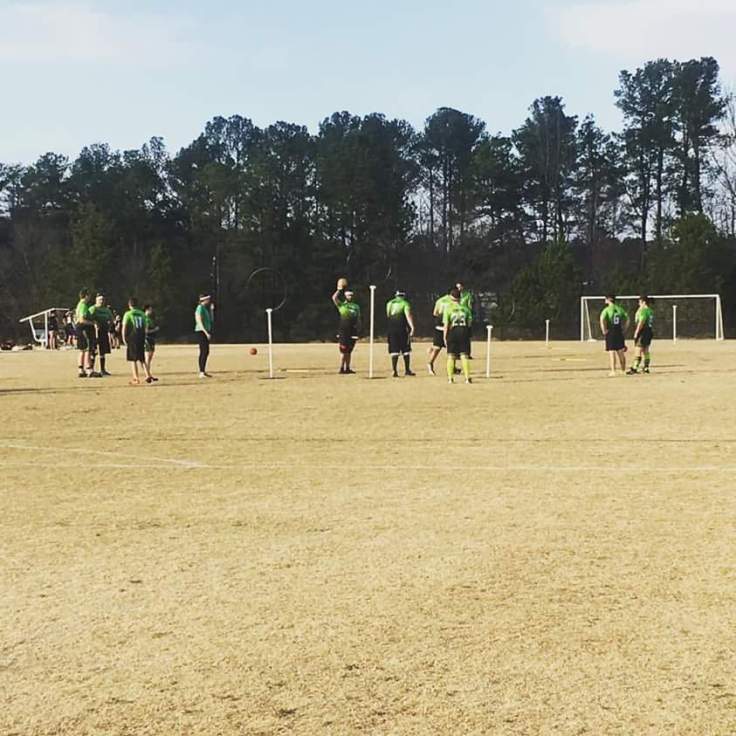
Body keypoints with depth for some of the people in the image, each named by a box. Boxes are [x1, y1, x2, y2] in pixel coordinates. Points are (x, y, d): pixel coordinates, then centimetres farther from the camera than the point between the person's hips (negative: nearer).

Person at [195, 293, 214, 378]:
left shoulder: (206, 308, 16)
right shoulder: (200, 308, -12)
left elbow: (211, 320, 20)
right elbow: (200, 322, -18)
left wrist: (211, 310, 12)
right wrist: (207, 333, -23)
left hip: (206, 332, 10)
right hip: (201, 331, -10)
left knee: (206, 352, 12)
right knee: (204, 351, -13)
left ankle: (203, 371, 18)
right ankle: (201, 372, -14)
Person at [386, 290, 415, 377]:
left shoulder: (389, 303, 14)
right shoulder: (405, 303, -1)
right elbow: (408, 315, -15)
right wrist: (412, 327, -23)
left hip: (391, 329, 4)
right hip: (403, 328, -4)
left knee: (394, 350, 3)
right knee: (406, 350, 6)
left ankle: (395, 371, -4)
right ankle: (407, 370, 8)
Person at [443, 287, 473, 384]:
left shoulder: (448, 308, -3)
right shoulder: (465, 308, 7)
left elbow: (446, 324, -5)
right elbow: (469, 322, 4)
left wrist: (445, 337, 0)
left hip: (453, 332, -2)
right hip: (464, 331, 2)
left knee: (451, 356, 6)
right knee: (464, 355, 5)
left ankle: (450, 378, 3)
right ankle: (467, 377, 1)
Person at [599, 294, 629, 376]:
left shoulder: (607, 310, -7)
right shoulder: (620, 309, 8)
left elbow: (602, 319, -24)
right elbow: (627, 319, 9)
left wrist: (604, 330, -15)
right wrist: (624, 330, 13)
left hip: (610, 332, -4)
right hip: (619, 332, 5)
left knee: (611, 352, -3)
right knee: (621, 352, 14)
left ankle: (613, 371, -7)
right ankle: (623, 369, 22)